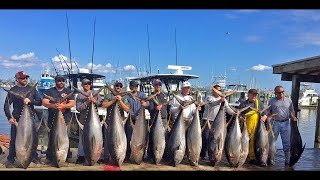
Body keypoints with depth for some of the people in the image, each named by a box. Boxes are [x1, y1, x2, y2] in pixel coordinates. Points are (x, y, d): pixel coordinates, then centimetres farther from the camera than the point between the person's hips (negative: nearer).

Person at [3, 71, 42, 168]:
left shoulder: (32, 89, 6)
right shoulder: (13, 90, 1)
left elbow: (39, 102, 3)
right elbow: (6, 105, 0)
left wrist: (30, 101, -15)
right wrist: (9, 117, -11)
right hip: (16, 119, -2)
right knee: (14, 139, 2)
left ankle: (34, 156, 23)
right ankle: (10, 160, 13)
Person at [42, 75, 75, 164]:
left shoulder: (68, 91, 11)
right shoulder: (49, 91, 10)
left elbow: (72, 103, 0)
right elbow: (44, 102, -3)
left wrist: (63, 106, -20)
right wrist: (52, 105, -23)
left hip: (65, 119, 0)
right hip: (52, 118, 0)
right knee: (51, 138, 1)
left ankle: (67, 156, 10)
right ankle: (49, 156, 11)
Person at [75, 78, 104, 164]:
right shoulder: (79, 95, 2)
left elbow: (102, 103, -1)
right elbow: (78, 108, -7)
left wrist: (95, 101, -17)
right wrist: (87, 102, -17)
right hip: (83, 120, -1)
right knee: (82, 138, 5)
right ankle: (81, 156, 15)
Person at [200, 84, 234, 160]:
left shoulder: (223, 99, 11)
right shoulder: (209, 97, -6)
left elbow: (228, 108, 5)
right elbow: (211, 103, -28)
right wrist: (219, 101, -48)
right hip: (207, 120, -5)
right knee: (205, 137, -5)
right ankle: (204, 154, 4)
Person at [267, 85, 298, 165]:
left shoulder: (288, 100, 10)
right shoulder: (272, 101, 4)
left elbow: (291, 111, 14)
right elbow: (268, 112, 4)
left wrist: (293, 117, -5)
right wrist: (268, 117, -16)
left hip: (285, 123, 2)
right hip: (275, 123, -1)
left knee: (286, 142, 4)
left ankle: (287, 160, 14)